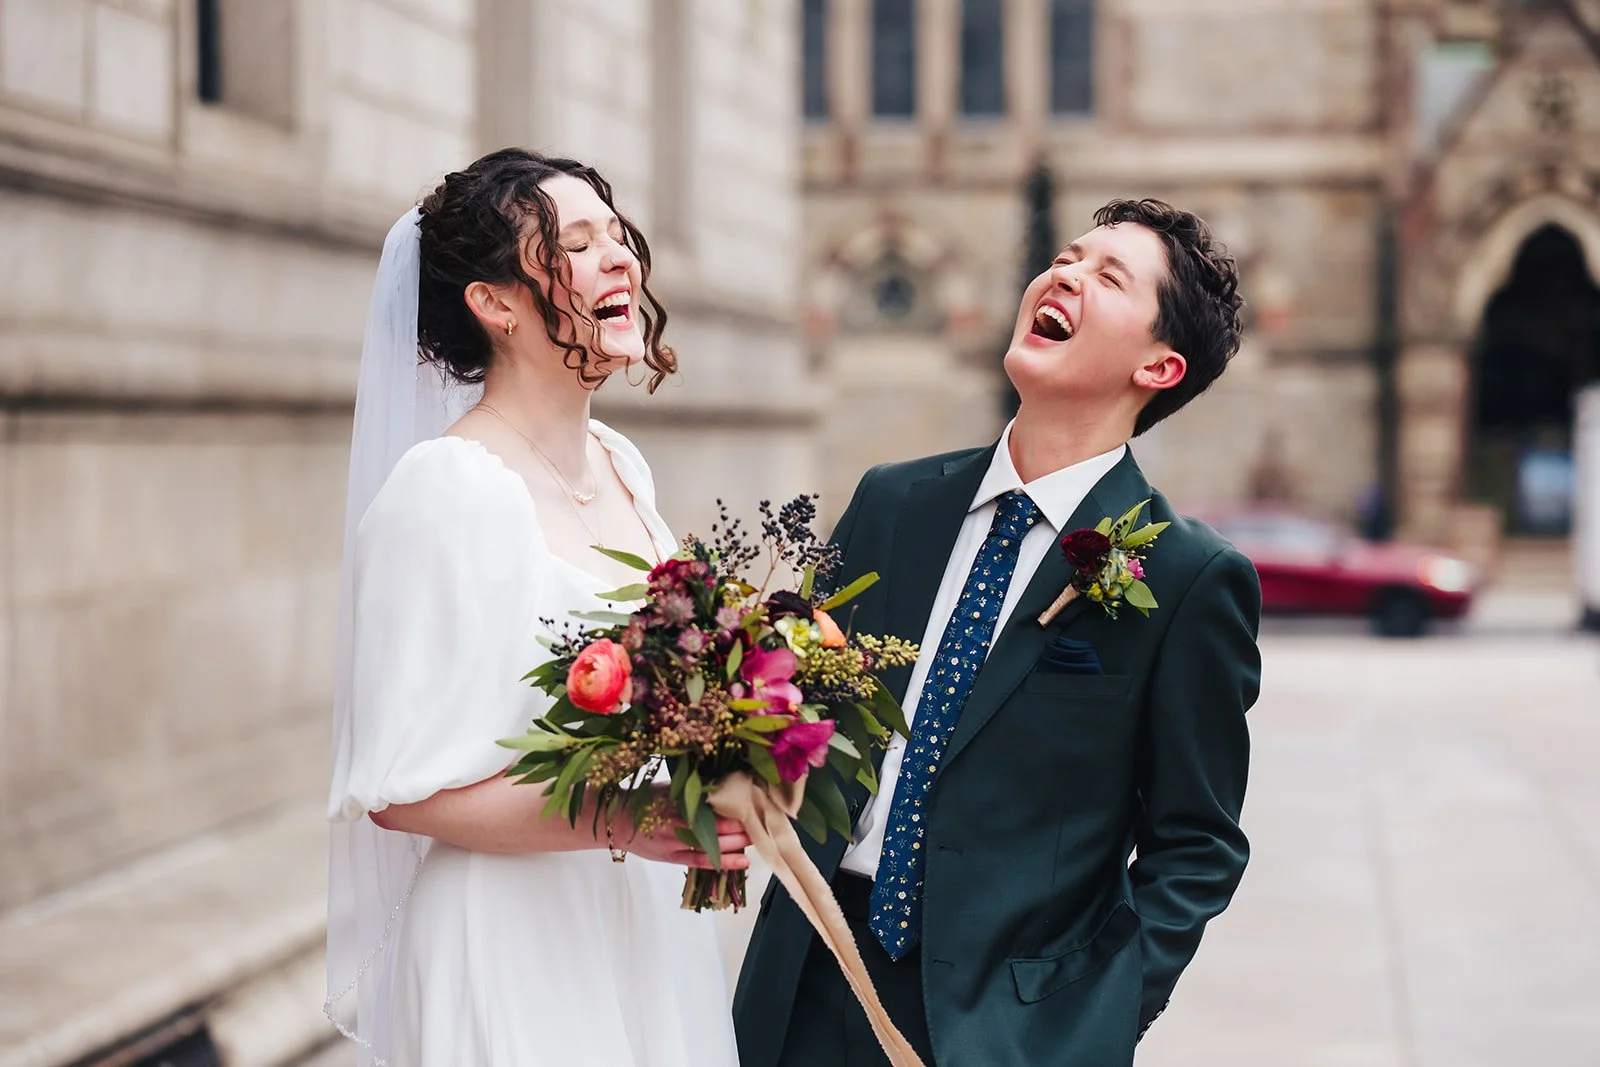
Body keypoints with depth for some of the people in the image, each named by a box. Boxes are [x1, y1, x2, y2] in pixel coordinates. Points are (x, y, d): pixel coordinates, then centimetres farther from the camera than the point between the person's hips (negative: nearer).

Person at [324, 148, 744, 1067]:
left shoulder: (622, 465, 5)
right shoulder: (444, 491, -18)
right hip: (520, 948, -7)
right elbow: (400, 793, -19)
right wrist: (616, 824, -28)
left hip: (649, 927, 7)